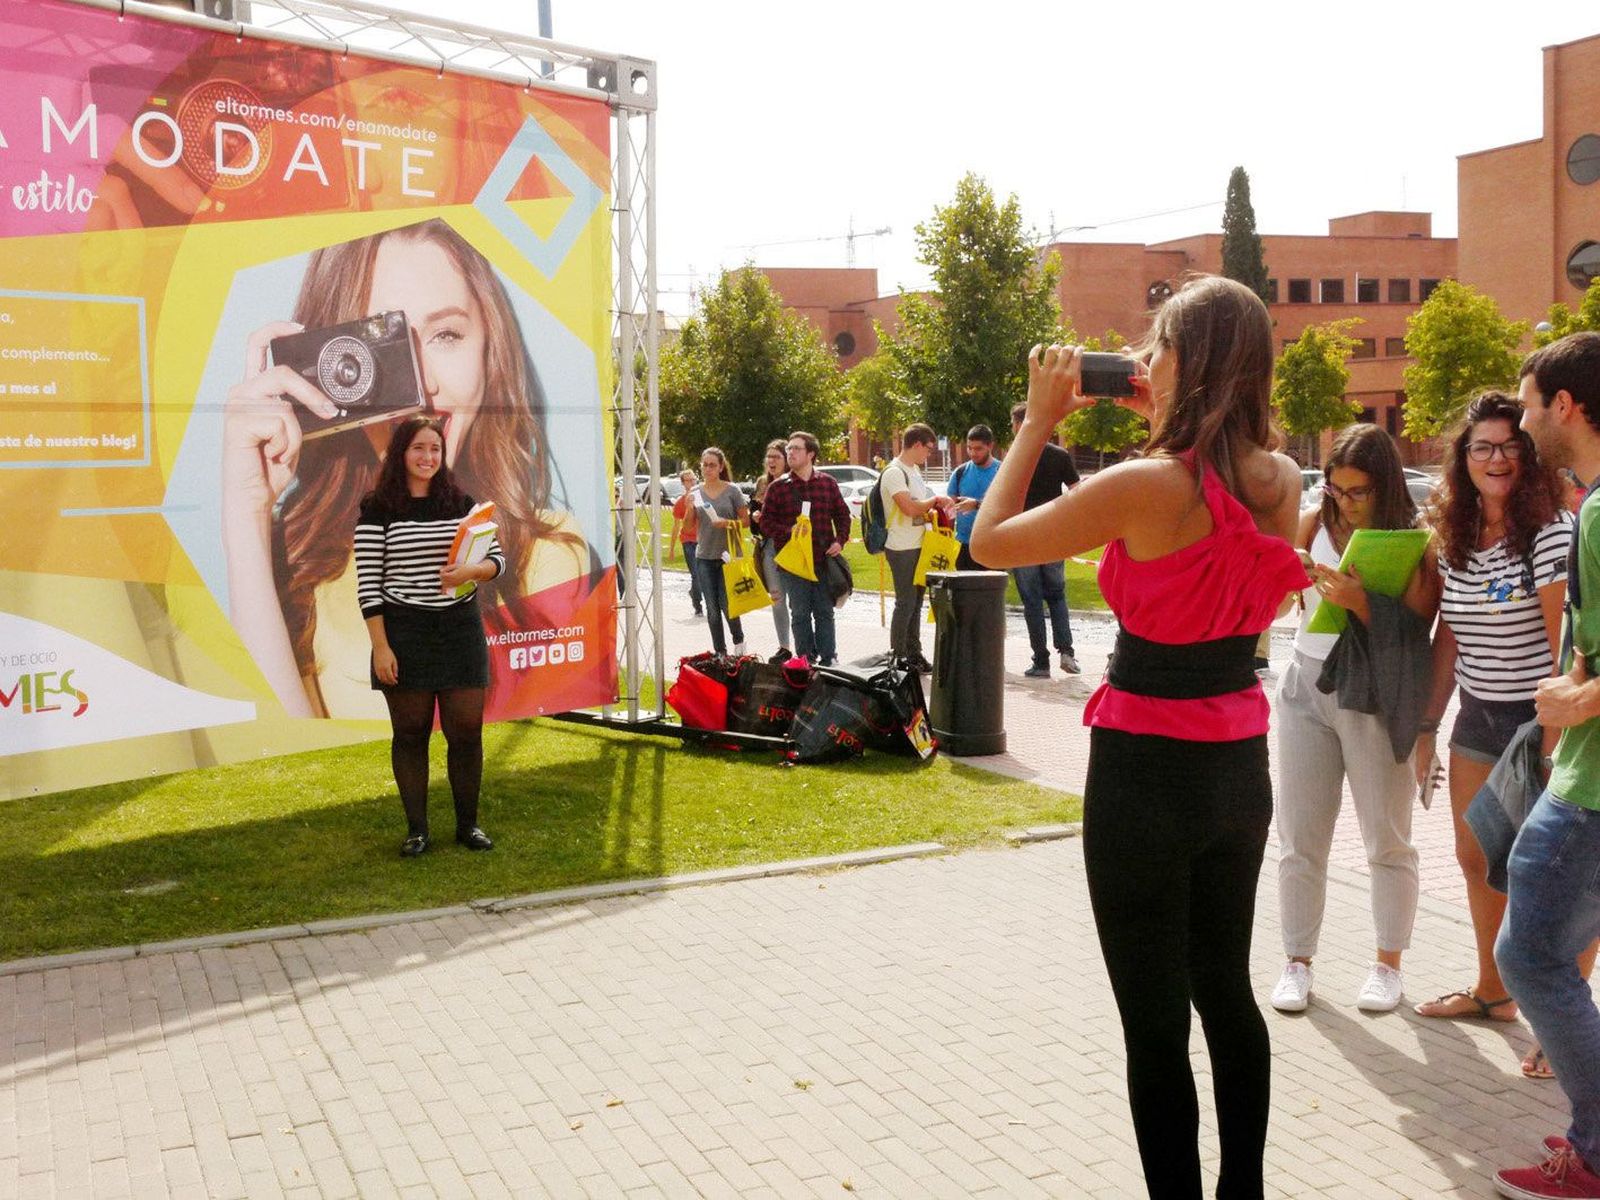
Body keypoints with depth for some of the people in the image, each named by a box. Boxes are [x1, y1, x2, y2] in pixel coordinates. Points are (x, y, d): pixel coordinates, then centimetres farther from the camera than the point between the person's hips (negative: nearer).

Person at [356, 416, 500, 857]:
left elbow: (497, 558, 7)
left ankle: (468, 824, 19)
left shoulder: (461, 503, 7)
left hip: (461, 630, 3)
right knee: (410, 733, 6)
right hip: (404, 632, -2)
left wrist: (470, 571, -15)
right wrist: (380, 647, -12)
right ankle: (416, 829, 18)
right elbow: (368, 584, -6)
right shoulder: (378, 510, -3)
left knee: (467, 730, 4)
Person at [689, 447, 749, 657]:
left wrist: (727, 523, -18)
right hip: (704, 557, 3)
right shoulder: (695, 493, 7)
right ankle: (720, 652, 15)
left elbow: (745, 520, 0)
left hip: (728, 555, -3)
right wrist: (689, 508, -10)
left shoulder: (732, 490, -1)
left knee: (727, 604, -5)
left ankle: (739, 640, 22)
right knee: (712, 608, 5)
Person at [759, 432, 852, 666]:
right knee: (800, 613, 5)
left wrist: (840, 540, -1)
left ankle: (829, 660, 15)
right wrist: (789, 530, -16)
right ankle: (805, 661, 13)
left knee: (825, 611, 8)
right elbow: (766, 521, 0)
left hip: (823, 558, 1)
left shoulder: (827, 482, 6)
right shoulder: (778, 487, 1)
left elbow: (842, 513, 13)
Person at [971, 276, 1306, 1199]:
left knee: (1156, 1020, 6)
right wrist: (1163, 420, 14)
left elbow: (990, 543, -10)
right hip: (1241, 767, 7)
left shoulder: (1142, 486, -20)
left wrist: (1041, 420, -3)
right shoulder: (1282, 483, -1)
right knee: (1226, 991, 23)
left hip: (1145, 775, -7)